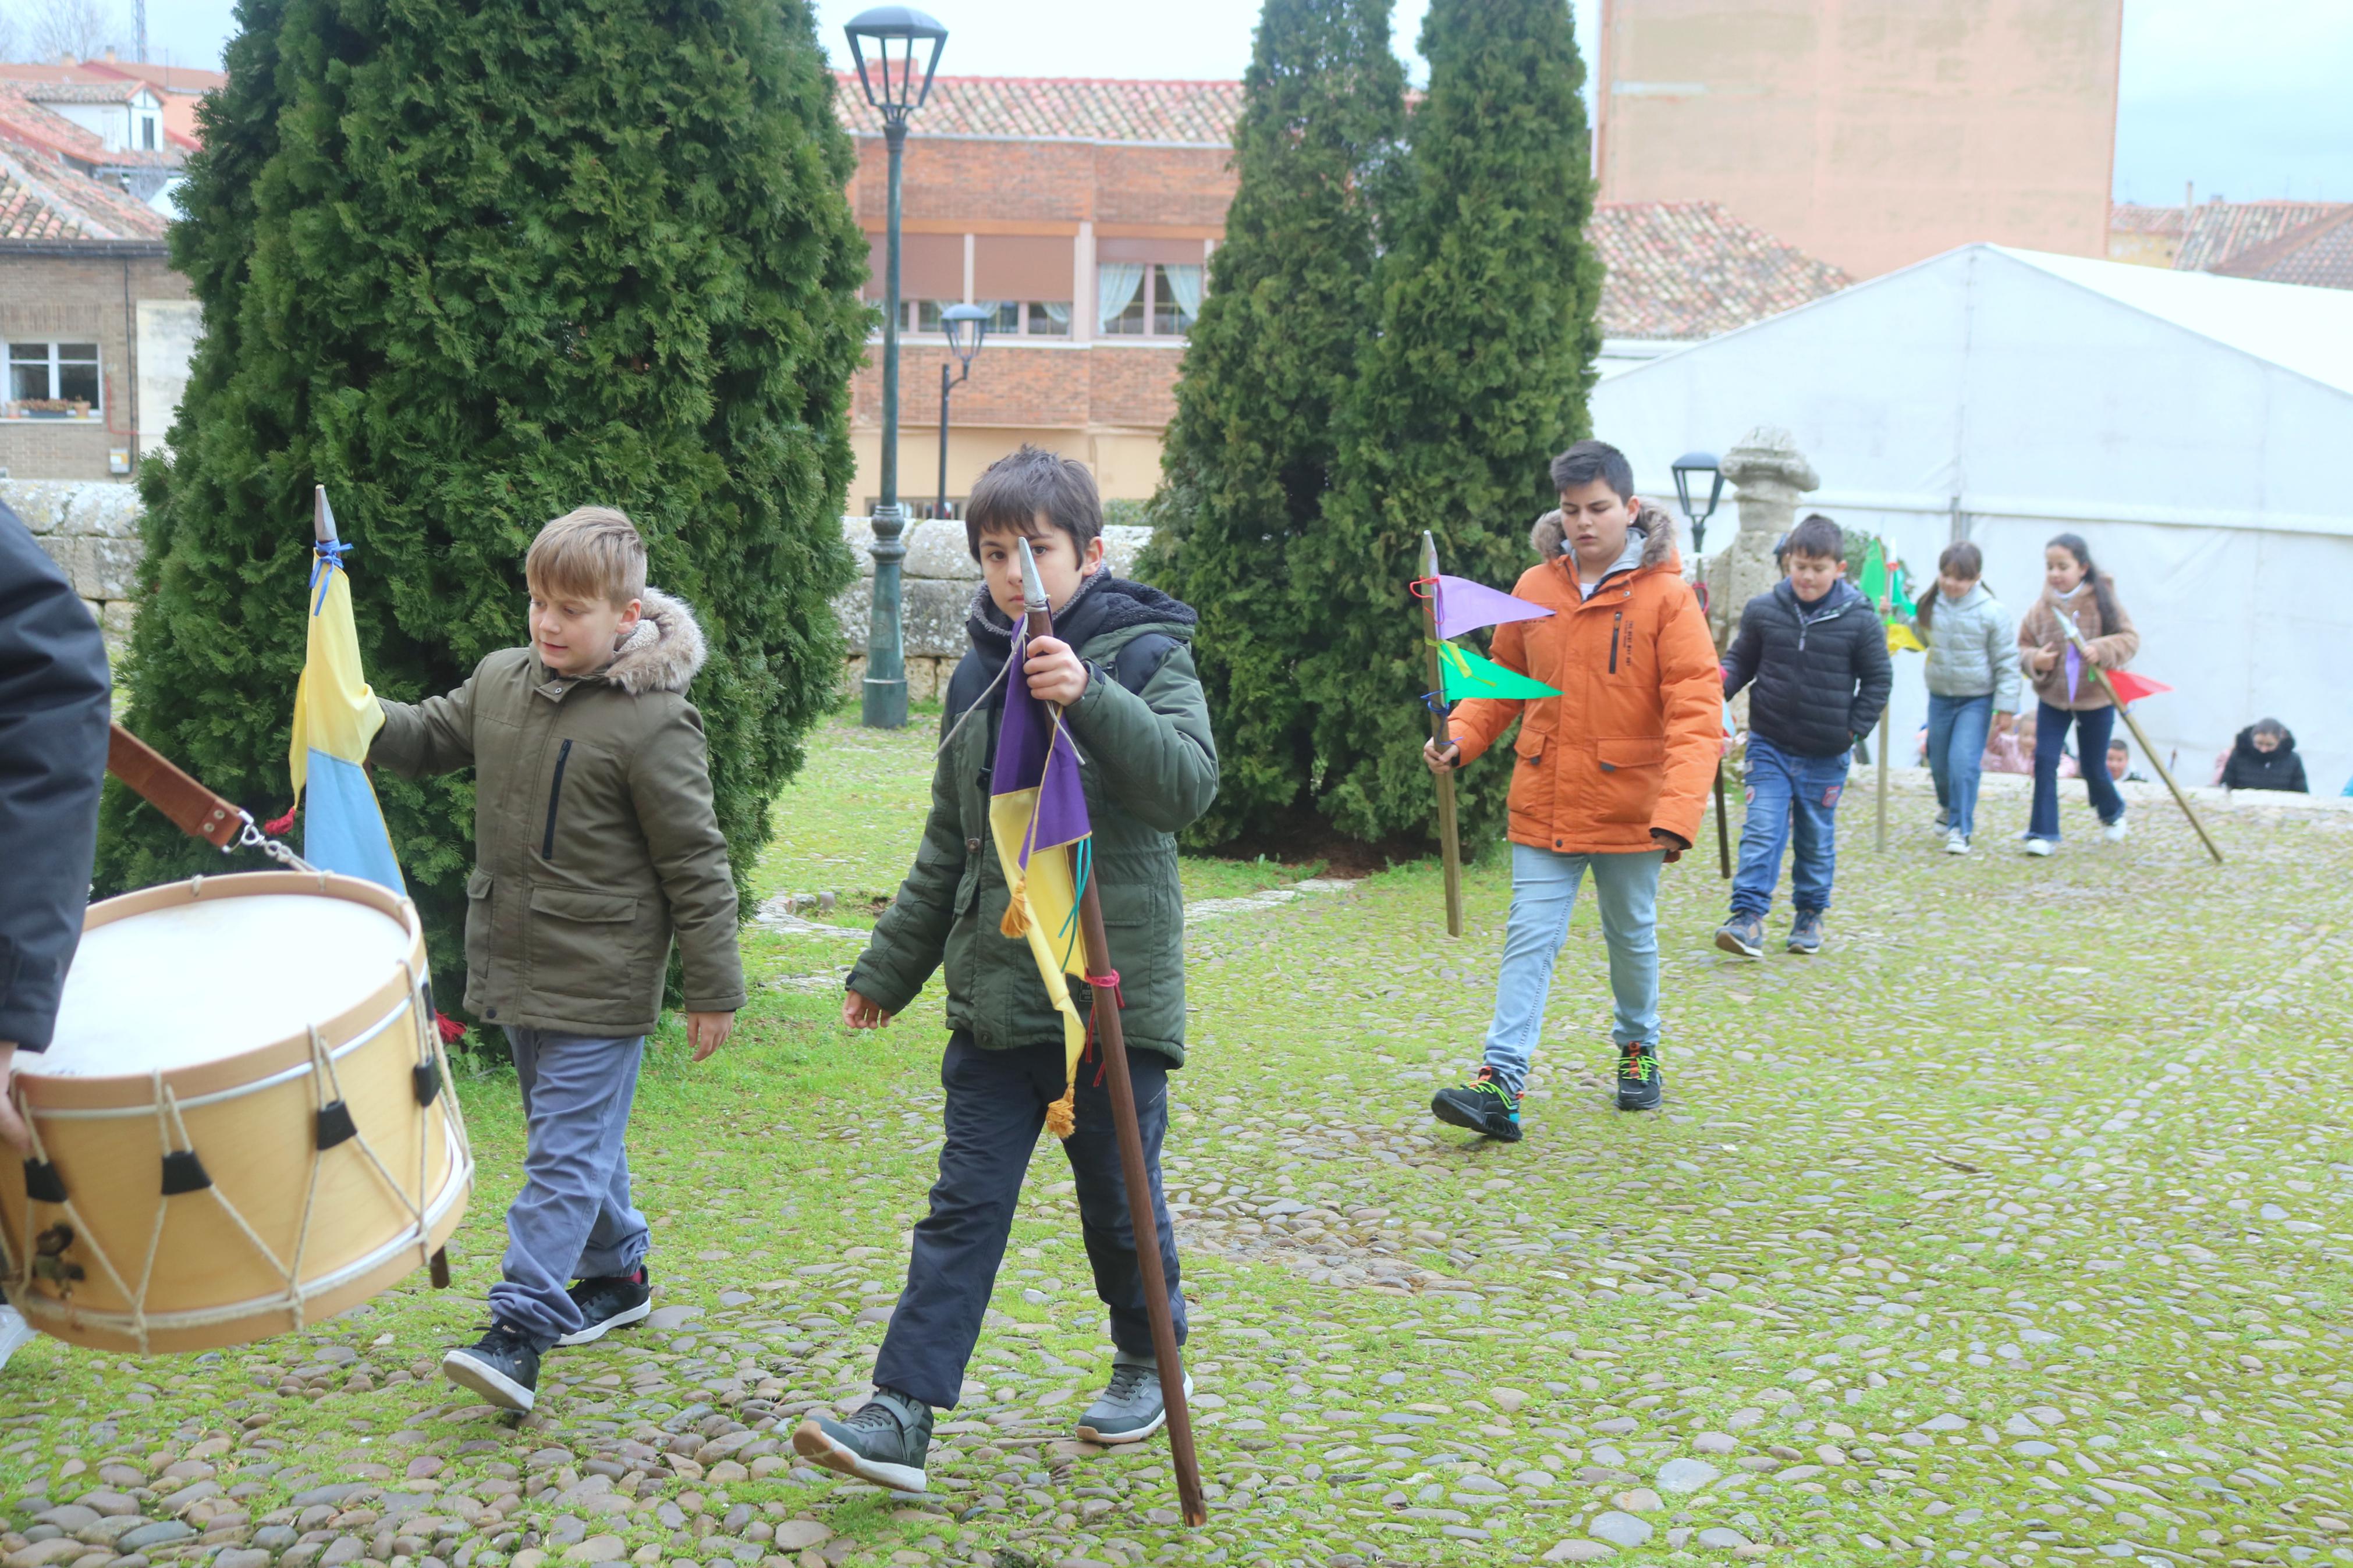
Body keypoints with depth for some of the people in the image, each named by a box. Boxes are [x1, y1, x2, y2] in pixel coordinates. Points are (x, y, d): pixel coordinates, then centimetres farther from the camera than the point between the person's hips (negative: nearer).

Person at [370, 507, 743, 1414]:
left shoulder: (653, 722, -15)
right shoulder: (500, 681, 5)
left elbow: (696, 864, -12)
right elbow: (431, 736, 19)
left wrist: (714, 991, -9)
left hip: (598, 984, -8)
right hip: (515, 966, 8)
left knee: (566, 1151, -7)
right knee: (576, 1138, 20)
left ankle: (520, 1330, -8)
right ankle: (617, 1275, 37)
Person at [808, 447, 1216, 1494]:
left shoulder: (1147, 654, -5)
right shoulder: (977, 678, 11)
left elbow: (1189, 785, -21)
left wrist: (1092, 697, -32)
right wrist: (889, 966, 22)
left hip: (1114, 993, -4)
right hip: (993, 995, 4)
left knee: (1120, 1199, 10)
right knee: (964, 1204, 2)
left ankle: (1146, 1360, 33)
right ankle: (902, 1415, 2)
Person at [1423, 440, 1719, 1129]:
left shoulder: (1666, 595, -10)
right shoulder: (1535, 588, 1)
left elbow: (1695, 710, -14)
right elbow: (1504, 680, 13)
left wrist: (1678, 809, -25)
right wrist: (1462, 736, -5)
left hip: (1628, 806, -2)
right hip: (1543, 804, 2)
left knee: (1632, 938, 16)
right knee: (1530, 937, -3)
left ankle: (1638, 1048, 39)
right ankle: (1501, 1081, -7)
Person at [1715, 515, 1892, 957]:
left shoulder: (1860, 620, -6)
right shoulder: (1763, 610, -3)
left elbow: (1878, 678, 4)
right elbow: (1742, 659, 8)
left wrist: (1854, 728, -3)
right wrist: (1721, 682, -13)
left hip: (1825, 755, 0)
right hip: (1770, 746, 0)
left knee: (1817, 839, 13)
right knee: (1761, 831, -10)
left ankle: (1810, 916, 28)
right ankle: (1748, 917, -11)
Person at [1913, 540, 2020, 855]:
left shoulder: (1992, 612, -12)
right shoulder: (1931, 606, -1)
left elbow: (2007, 663, -8)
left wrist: (2006, 707, -9)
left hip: (1976, 701, -4)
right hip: (1939, 697, 4)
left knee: (1963, 762, -15)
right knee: (1939, 762, 16)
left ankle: (1960, 829, -5)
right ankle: (1948, 806, 46)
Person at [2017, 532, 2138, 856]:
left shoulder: (2103, 601, -10)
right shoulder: (2041, 608, -5)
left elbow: (2130, 638, -9)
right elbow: (2023, 647, 4)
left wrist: (2103, 649, -27)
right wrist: (2034, 660, -17)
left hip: (2096, 699, -1)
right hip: (2052, 699, 2)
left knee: (2093, 767, 11)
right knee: (2045, 761, -8)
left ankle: (2112, 812, 42)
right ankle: (2043, 833, 0)